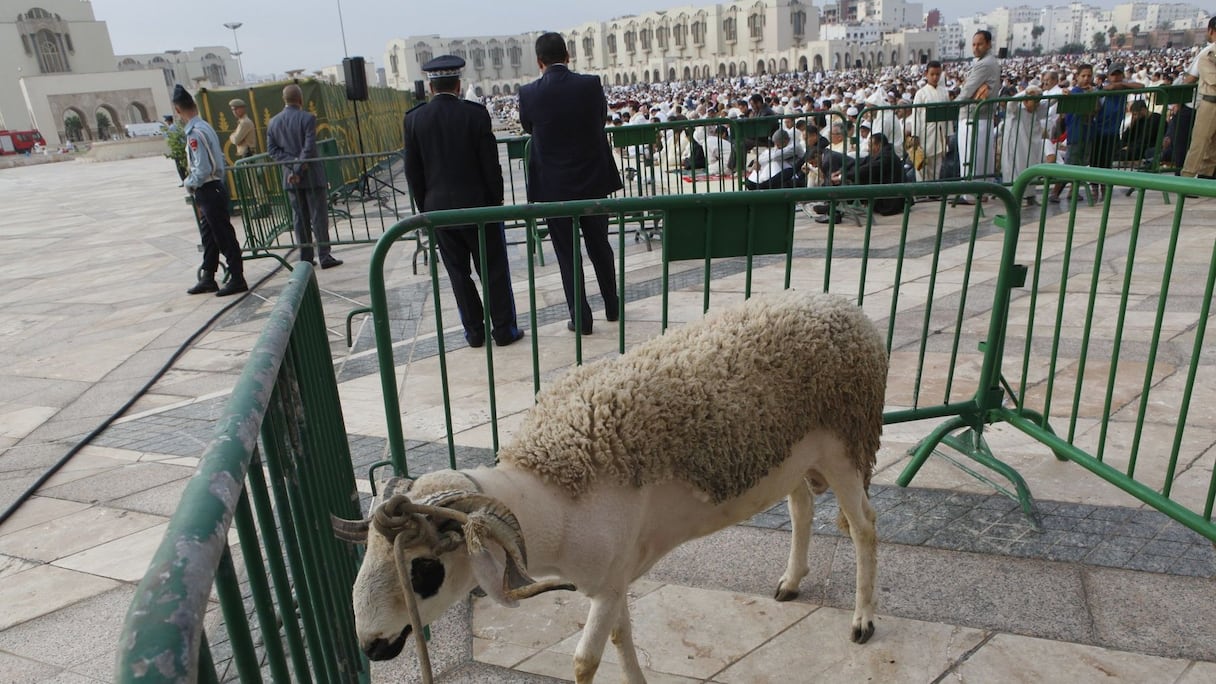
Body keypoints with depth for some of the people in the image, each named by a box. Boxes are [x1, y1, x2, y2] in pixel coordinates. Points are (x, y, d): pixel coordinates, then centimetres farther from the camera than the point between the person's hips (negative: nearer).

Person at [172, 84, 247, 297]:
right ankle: (208, 278, 24)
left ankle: (237, 279, 4)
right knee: (209, 235, 15)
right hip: (213, 186, 10)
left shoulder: (195, 132, -19)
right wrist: (193, 180, 16)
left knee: (224, 236, -3)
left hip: (208, 190, -10)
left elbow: (203, 169, -23)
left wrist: (189, 183, -5)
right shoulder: (205, 126, 10)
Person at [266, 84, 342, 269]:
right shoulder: (307, 118, -9)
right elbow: (309, 148, -17)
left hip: (290, 178, 5)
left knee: (300, 219, 9)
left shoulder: (273, 122, 7)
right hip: (312, 175, -5)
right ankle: (325, 256, 0)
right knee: (319, 217, -1)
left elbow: (271, 149, 2)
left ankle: (305, 258, 11)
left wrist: (292, 164, -5)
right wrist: (299, 169, -13)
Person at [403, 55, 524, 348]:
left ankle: (474, 331, 18)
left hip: (438, 207, 2)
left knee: (459, 272, 11)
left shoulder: (413, 119, -2)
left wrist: (425, 207, 11)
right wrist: (496, 201, 4)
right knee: (494, 270, 7)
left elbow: (413, 171, 2)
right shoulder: (475, 114, -10)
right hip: (478, 203, -2)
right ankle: (504, 329, 14)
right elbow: (491, 165, -8)